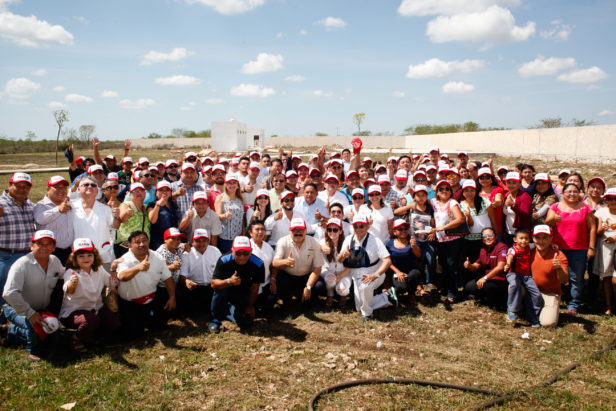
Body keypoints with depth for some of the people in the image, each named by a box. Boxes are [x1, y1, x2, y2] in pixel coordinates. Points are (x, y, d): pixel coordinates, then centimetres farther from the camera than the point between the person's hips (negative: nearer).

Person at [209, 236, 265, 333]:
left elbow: (255, 288, -11)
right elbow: (213, 284, -31)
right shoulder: (224, 260, -28)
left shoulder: (258, 264, -24)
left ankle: (229, 310, 26)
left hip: (244, 294, 2)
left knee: (247, 323, -8)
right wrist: (229, 281, -49)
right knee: (220, 287, -35)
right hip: (226, 291, -1)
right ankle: (215, 320, -12)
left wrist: (250, 306, -1)